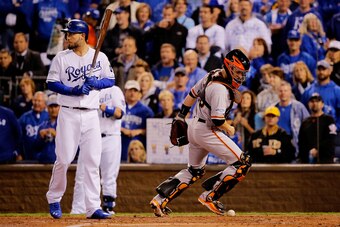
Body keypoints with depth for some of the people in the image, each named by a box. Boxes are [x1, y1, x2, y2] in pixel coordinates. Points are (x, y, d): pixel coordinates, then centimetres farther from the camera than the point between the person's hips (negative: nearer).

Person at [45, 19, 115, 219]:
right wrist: (73, 91, -14)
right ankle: (54, 199, 16)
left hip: (91, 115, 1)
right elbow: (51, 83, 0)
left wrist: (94, 83, -12)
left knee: (92, 161, -2)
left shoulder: (100, 57, 4)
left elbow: (110, 80, 8)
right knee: (64, 159, -4)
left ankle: (93, 207, -1)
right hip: (69, 114, -1)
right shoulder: (61, 58, 1)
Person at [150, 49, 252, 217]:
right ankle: (209, 196, -10)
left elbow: (192, 94, 17)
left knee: (195, 171, 25)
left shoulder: (213, 74, 6)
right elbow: (217, 120, -25)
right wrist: (229, 129, -8)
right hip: (207, 131, -10)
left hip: (194, 126, 10)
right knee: (242, 164, -10)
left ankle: (160, 199, 16)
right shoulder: (220, 88, -22)